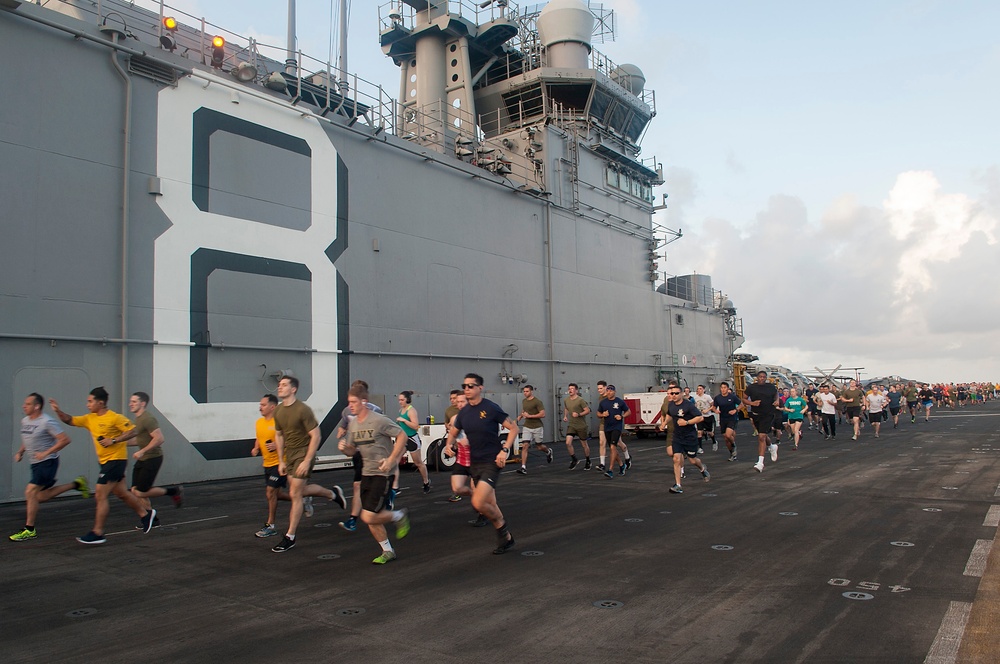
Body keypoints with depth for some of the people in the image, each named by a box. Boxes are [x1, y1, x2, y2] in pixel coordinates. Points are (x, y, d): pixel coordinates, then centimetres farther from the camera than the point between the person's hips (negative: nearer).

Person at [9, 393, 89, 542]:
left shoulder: (47, 422, -17)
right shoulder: (25, 421, 9)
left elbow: (65, 440, -19)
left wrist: (46, 453, -22)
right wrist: (20, 452, 9)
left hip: (47, 462, -9)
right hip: (35, 463, 9)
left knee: (30, 492, -14)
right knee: (42, 496, 12)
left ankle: (29, 530, -3)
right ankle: (77, 484, 27)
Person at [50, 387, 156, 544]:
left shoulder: (115, 418, -15)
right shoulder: (89, 419, 9)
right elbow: (70, 420, 14)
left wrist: (114, 440, -22)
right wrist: (58, 411, -2)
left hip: (116, 460, -8)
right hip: (105, 461, 8)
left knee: (100, 495, -8)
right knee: (121, 493, 16)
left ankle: (97, 533, -1)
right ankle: (145, 514, 33)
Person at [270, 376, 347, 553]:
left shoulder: (303, 410, -18)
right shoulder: (278, 411, 4)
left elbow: (315, 436, -17)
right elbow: (279, 435, 15)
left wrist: (307, 461, -20)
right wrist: (281, 461, 10)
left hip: (303, 453, -8)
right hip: (289, 454, 8)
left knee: (295, 494, -6)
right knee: (300, 490, 15)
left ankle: (290, 537, 4)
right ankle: (333, 493, 39)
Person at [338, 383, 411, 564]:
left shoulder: (379, 420, -16)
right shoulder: (352, 424, 7)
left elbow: (402, 435, -12)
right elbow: (352, 451, 14)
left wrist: (391, 460, -17)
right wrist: (344, 448, -10)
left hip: (383, 473, -7)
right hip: (366, 473, 7)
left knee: (369, 517, -13)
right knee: (370, 517, 9)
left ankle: (399, 516, 14)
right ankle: (387, 551, 27)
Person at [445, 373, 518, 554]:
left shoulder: (491, 408, -13)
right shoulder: (464, 412, 5)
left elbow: (513, 427, -8)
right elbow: (453, 432, 20)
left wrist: (504, 450, -18)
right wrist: (448, 444, -1)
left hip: (491, 462, -6)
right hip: (474, 463, 7)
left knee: (478, 503, -19)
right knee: (490, 504, 14)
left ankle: (501, 525, 9)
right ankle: (506, 537, 31)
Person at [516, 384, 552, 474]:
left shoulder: (537, 401, -12)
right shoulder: (523, 401, 9)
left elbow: (542, 414, -18)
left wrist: (529, 416, -21)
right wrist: (520, 416, 8)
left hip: (537, 427, -4)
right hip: (527, 427, 5)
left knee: (539, 446, 10)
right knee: (525, 445, -10)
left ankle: (548, 452, 45)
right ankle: (523, 467, -12)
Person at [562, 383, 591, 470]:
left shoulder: (580, 400, -13)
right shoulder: (566, 400, 4)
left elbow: (588, 411, -13)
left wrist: (578, 414, -25)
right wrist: (565, 416, 8)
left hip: (581, 426, -4)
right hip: (571, 425, 4)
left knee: (584, 444, 8)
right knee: (568, 443, -12)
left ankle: (588, 462, 28)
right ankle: (574, 460, 8)